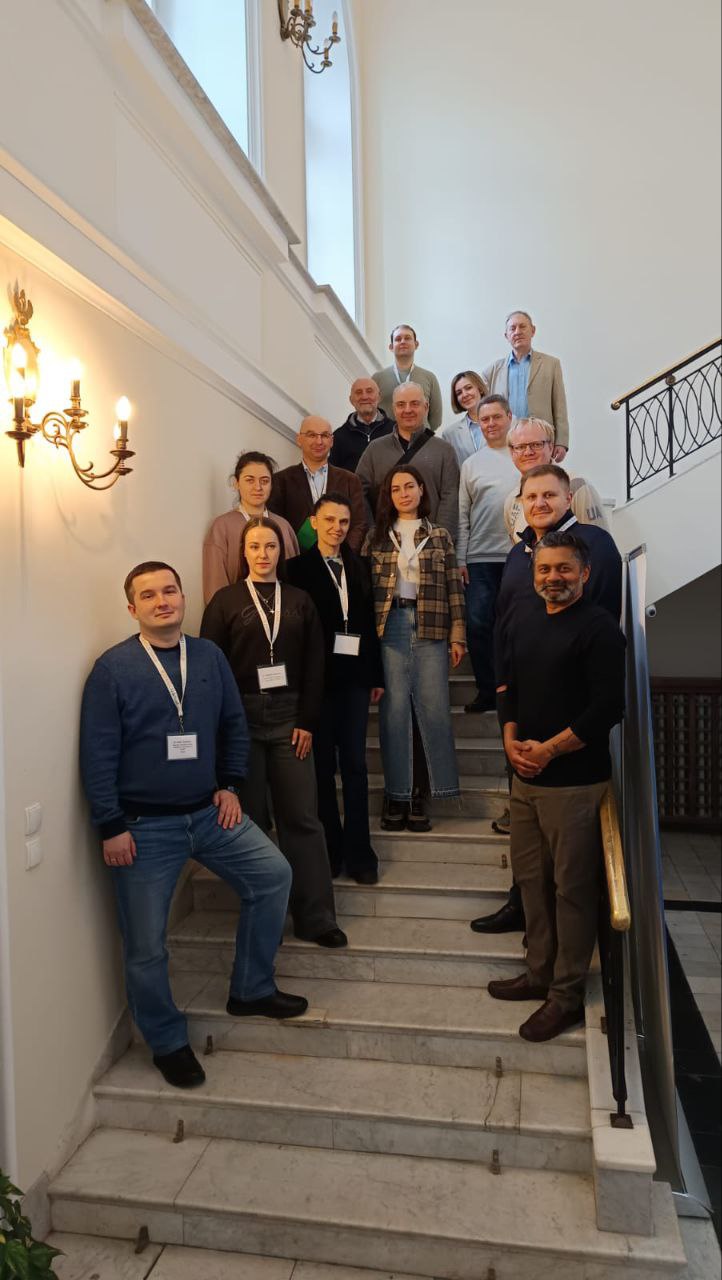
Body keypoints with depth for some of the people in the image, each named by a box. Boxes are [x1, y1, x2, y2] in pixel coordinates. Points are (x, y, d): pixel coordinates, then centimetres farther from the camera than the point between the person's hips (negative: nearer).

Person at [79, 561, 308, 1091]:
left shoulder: (209, 656, 2)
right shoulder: (113, 668, -11)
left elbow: (235, 724, 11)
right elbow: (98, 754, -11)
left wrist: (230, 785, 3)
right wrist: (111, 827, -13)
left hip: (209, 812, 5)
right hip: (145, 826, -4)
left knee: (273, 874, 1)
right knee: (146, 946, 3)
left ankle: (251, 989, 22)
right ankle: (168, 1043, 27)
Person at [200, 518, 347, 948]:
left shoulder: (300, 601, 9)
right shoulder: (226, 600, 3)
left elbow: (314, 666, 6)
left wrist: (307, 721, -2)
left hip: (289, 718, 1)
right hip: (243, 718, -1)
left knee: (302, 816, 1)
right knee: (250, 816, 5)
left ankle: (316, 918, 8)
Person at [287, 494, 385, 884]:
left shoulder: (358, 566, 11)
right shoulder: (299, 567, -2)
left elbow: (369, 622, 11)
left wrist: (376, 675, 10)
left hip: (355, 676, 3)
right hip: (319, 676, -3)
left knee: (355, 764, 5)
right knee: (323, 766, 6)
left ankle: (359, 854, 12)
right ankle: (330, 850, 17)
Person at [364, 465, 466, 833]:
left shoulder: (439, 536, 11)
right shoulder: (377, 537, 11)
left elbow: (454, 587, 6)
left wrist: (457, 635, -1)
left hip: (430, 627, 1)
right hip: (389, 625, 0)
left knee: (432, 707, -2)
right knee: (394, 708, -2)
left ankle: (419, 793, 7)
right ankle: (396, 793, 6)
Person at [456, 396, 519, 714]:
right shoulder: (472, 463, 11)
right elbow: (462, 516, 9)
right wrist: (460, 559, 3)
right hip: (480, 558, 1)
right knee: (478, 625, 0)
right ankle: (487, 691, 11)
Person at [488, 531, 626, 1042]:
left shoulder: (599, 628, -10)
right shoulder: (524, 622, 12)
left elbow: (608, 707, -16)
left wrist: (548, 750, -15)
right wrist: (512, 741, 0)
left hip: (574, 781, -7)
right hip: (526, 777, 7)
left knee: (572, 888, 2)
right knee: (531, 878, 15)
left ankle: (567, 995, 16)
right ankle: (540, 973, 31)